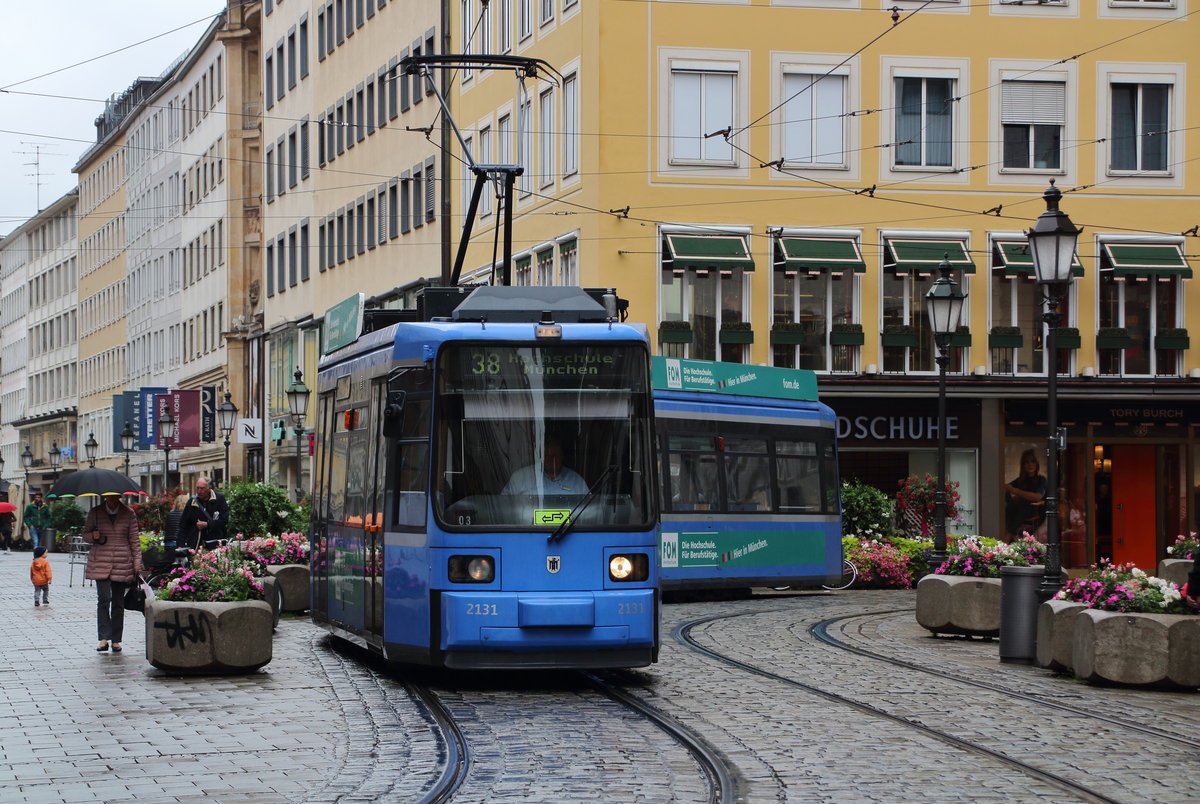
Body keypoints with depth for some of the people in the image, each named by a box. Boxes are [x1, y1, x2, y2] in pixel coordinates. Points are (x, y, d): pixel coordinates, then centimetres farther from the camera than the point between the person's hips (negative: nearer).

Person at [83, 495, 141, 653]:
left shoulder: (129, 514, 5)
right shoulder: (95, 513, 4)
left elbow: (134, 540, 8)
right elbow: (85, 534, 12)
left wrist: (137, 561, 3)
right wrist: (93, 536, -11)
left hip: (122, 564, 1)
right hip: (100, 564, -1)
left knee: (118, 602, 4)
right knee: (103, 599, -13)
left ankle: (116, 640, 11)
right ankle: (104, 638, -14)